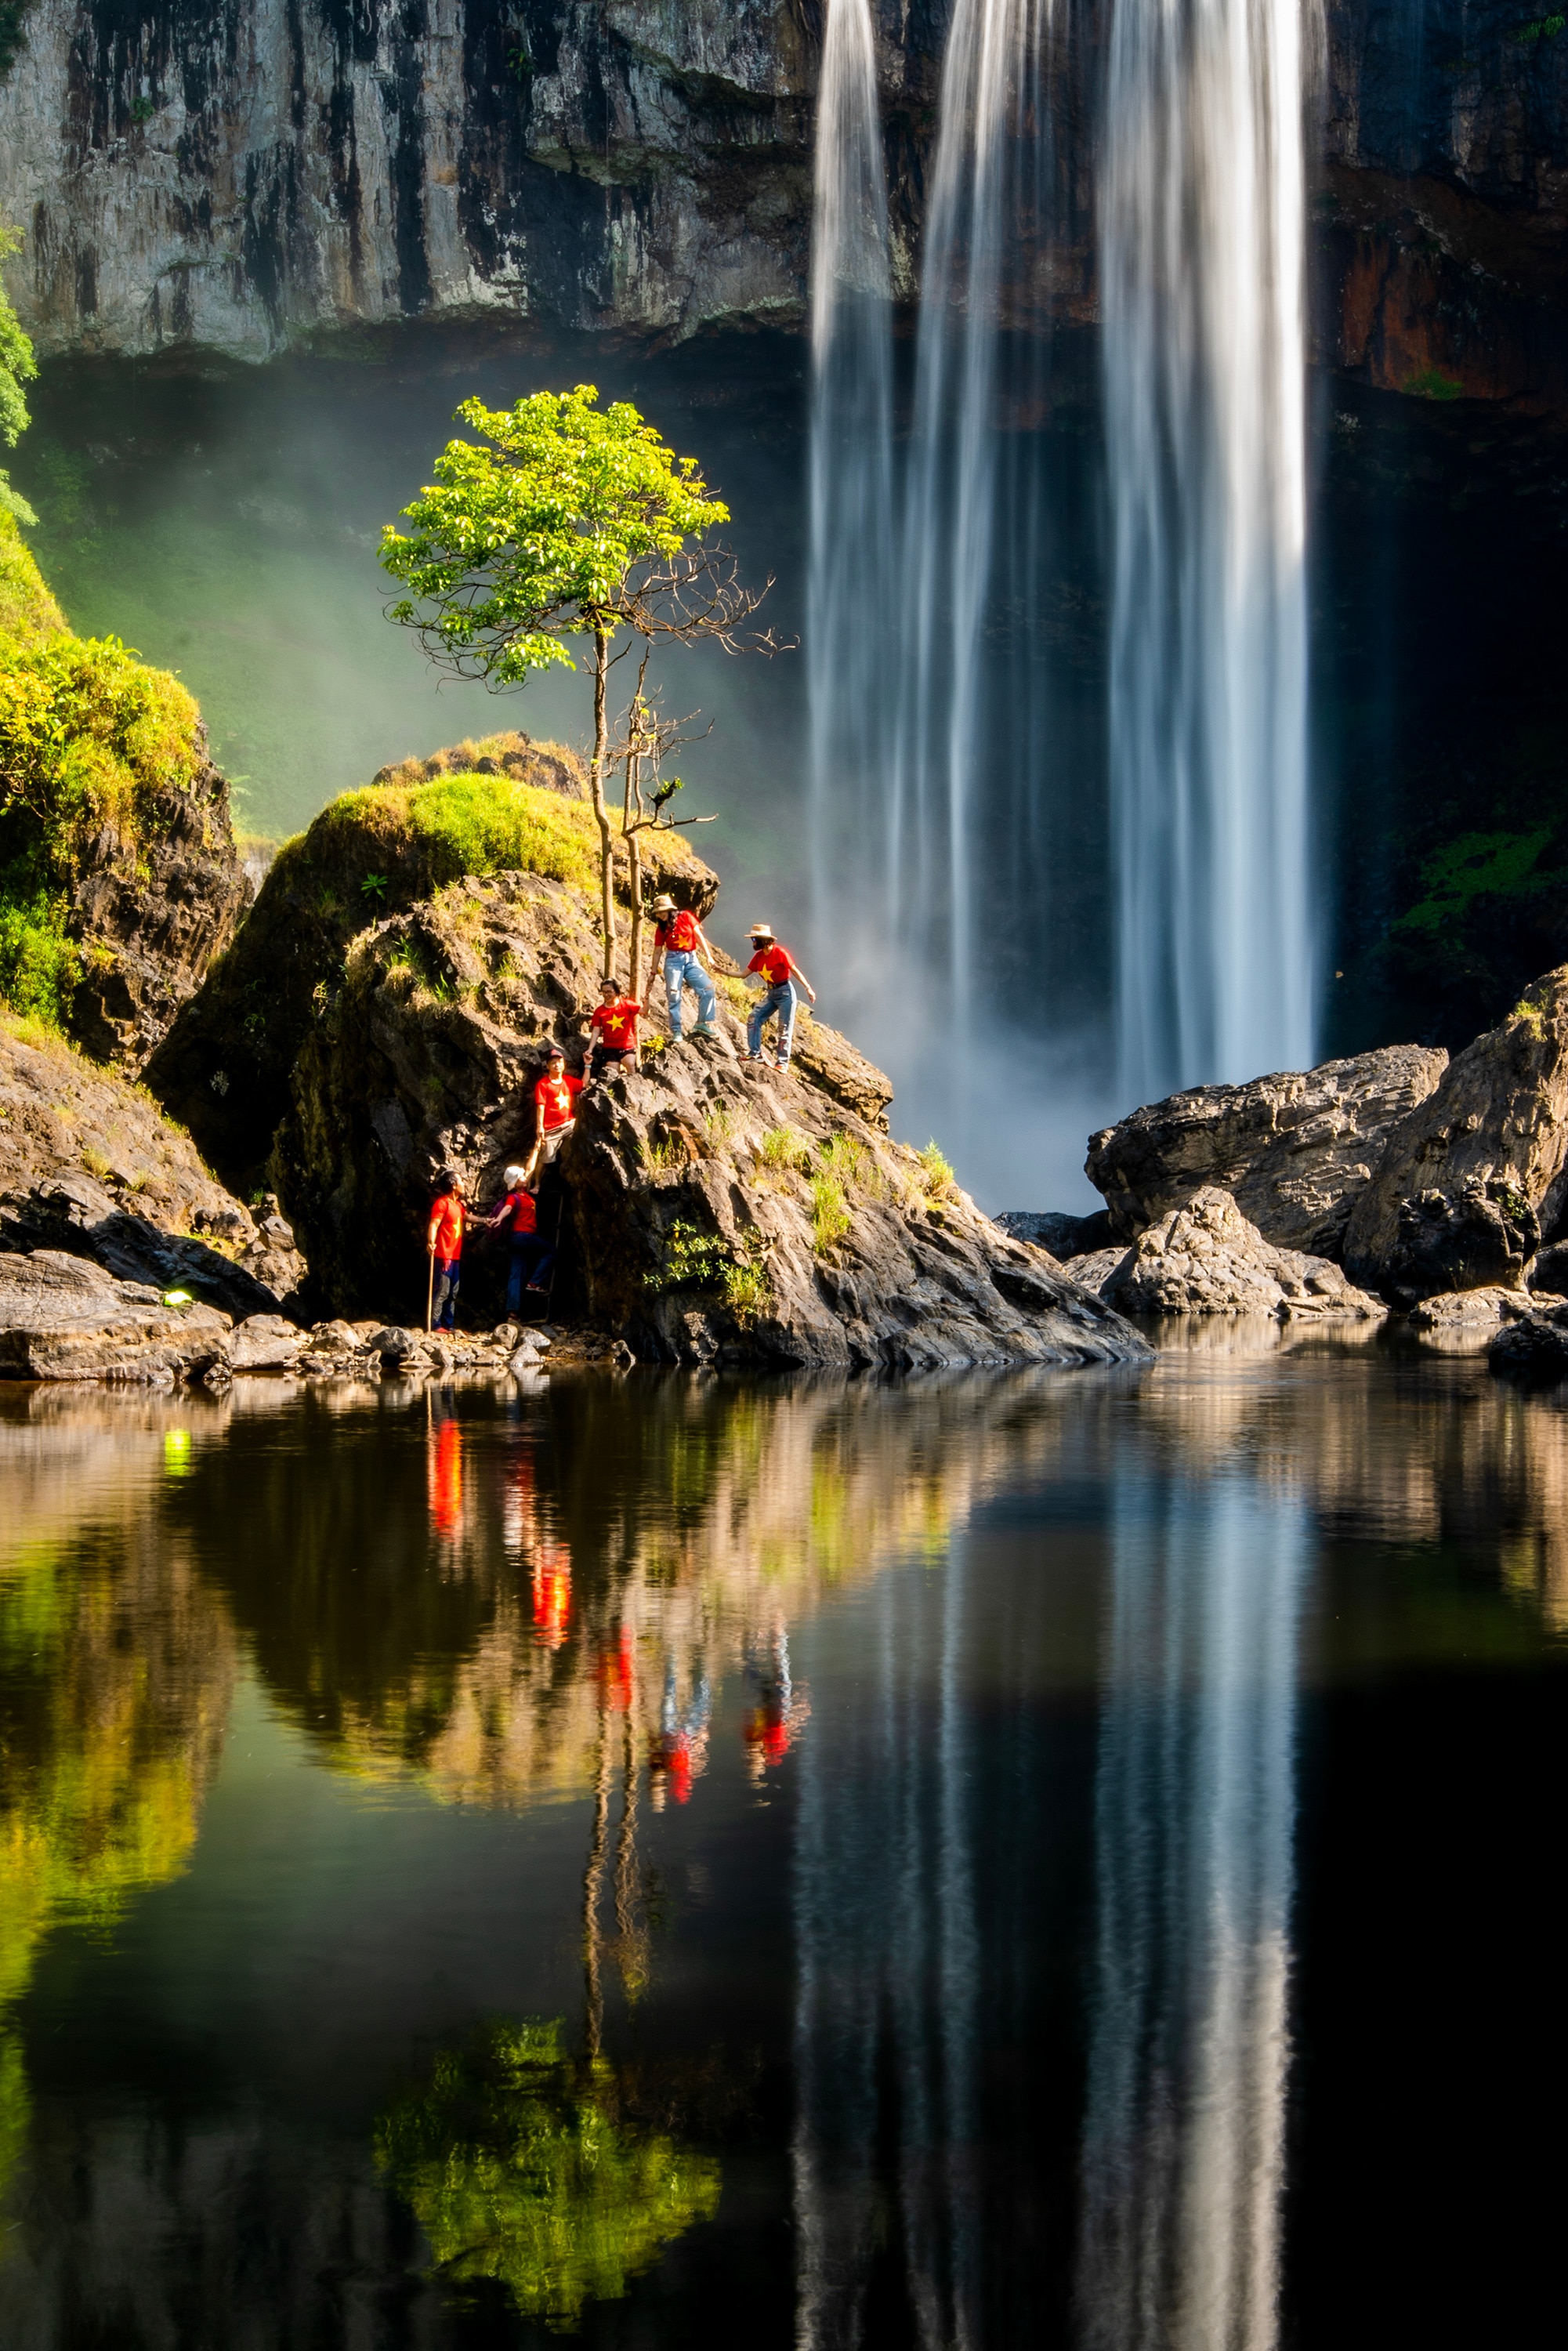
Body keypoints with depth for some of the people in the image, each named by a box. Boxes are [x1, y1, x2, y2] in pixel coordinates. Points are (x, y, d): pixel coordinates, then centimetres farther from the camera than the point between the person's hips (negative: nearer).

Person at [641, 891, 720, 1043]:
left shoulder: (685, 917, 0)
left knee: (707, 989, -12)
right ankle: (676, 1032, -5)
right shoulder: (661, 928, 4)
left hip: (691, 959, 1)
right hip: (673, 960, 0)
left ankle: (703, 1024, -2)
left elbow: (698, 935, 2)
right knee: (673, 996, -10)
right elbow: (657, 951, 9)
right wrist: (653, 973, 10)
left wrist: (708, 955, -3)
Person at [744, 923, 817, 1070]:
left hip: (785, 992, -7)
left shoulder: (780, 953, -16)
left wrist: (808, 988, -19)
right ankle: (755, 1053, -2)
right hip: (770, 993, 7)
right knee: (753, 1019, -6)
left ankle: (783, 1062, 0)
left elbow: (795, 970, -14)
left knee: (784, 1029, -4)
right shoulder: (758, 956, 4)